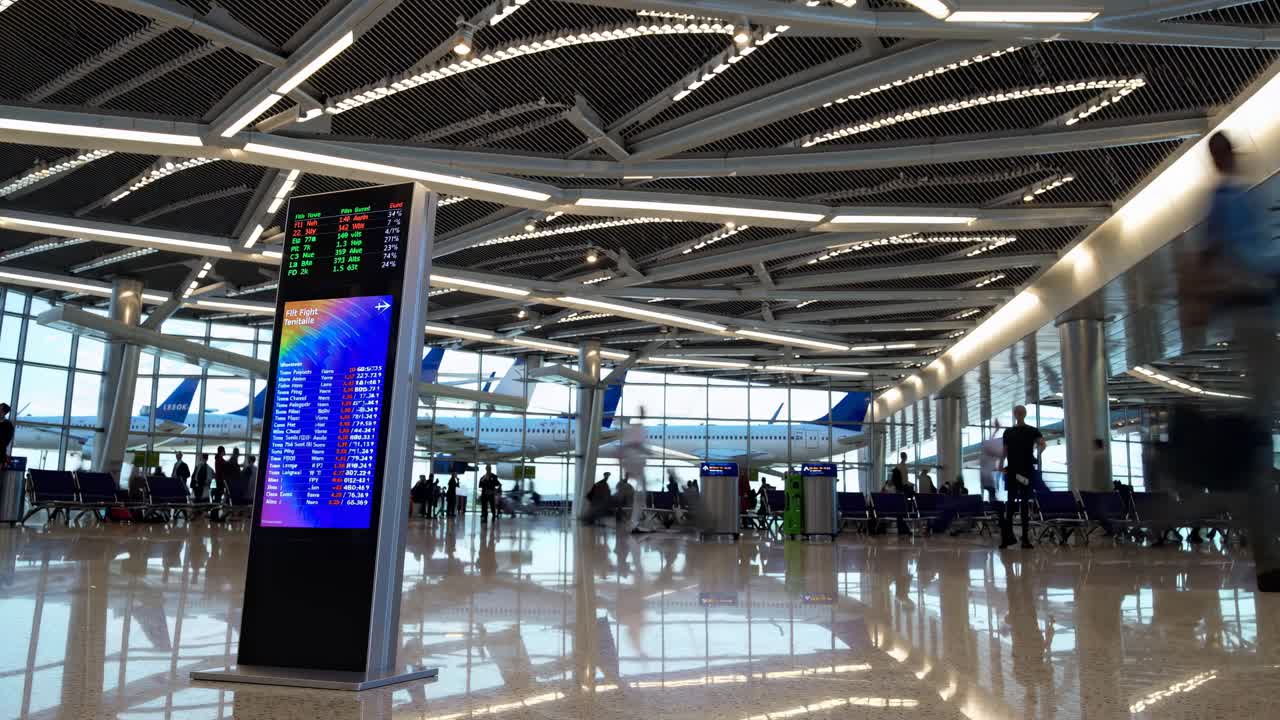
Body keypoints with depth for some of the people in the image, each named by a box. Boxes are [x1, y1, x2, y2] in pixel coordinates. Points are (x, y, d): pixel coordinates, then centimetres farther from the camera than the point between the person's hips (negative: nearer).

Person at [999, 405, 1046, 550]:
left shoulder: (1032, 430, 3)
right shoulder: (1008, 432, 12)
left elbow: (1042, 444, -10)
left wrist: (1035, 454, -23)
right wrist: (1001, 464, 1)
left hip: (1026, 470, -3)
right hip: (1011, 470, 3)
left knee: (1026, 503, 0)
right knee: (1010, 502, 3)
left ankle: (1026, 537, 3)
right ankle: (1008, 535, 6)